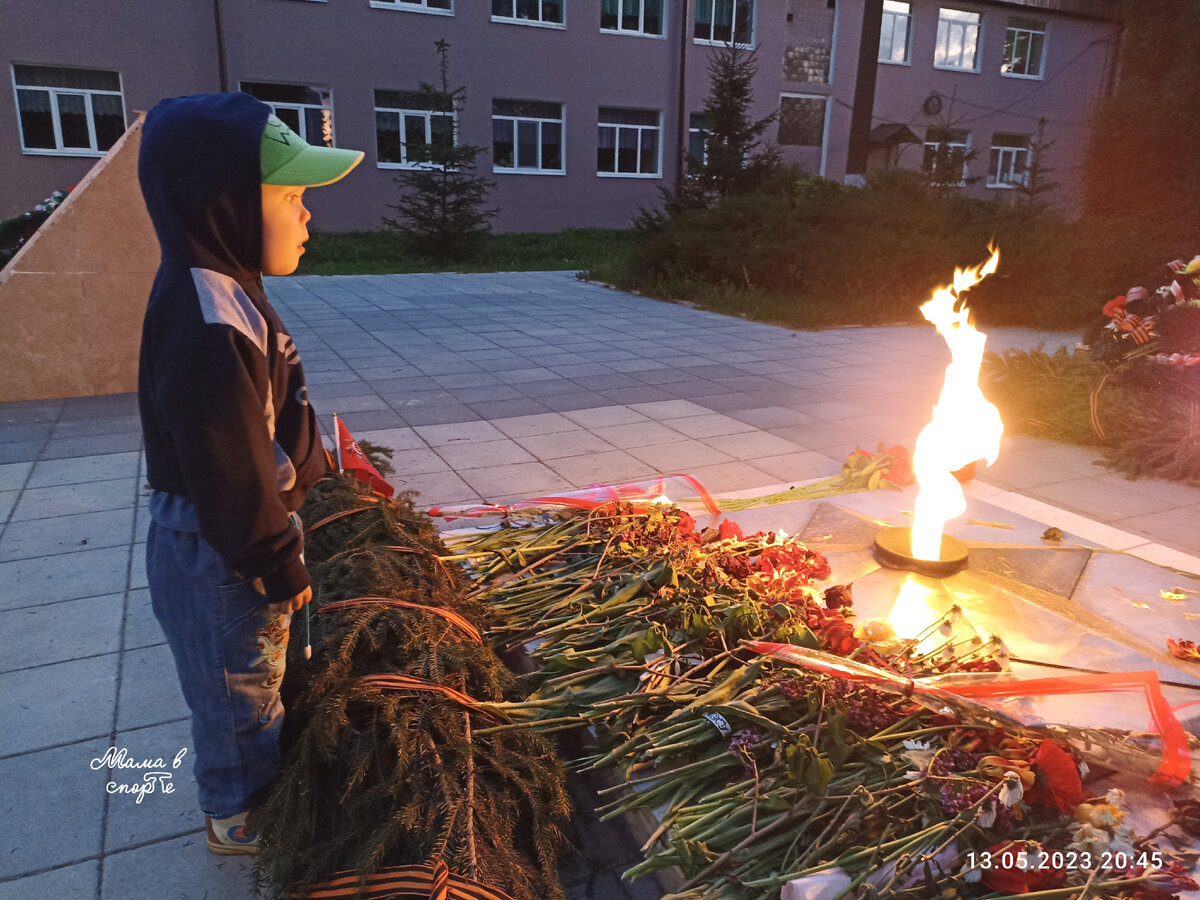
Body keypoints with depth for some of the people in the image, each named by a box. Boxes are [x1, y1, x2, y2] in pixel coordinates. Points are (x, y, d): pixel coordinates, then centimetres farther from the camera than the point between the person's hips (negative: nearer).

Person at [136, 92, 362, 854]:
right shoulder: (209, 331, -32)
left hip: (241, 535, 10)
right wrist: (280, 567, -15)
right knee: (239, 685, 14)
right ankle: (240, 816, 40)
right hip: (221, 558, -9)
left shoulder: (220, 295, 1)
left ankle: (265, 778, 53)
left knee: (259, 671, 28)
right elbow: (232, 476, -28)